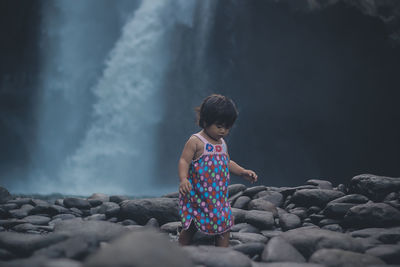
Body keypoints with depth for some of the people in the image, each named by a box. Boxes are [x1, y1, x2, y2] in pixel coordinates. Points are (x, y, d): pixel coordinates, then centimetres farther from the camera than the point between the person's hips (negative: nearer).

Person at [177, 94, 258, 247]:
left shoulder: (222, 144, 13)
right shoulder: (196, 141, -11)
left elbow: (228, 163, 25)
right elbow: (184, 161, -16)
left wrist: (243, 172, 13)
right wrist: (183, 179, -32)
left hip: (218, 196, 7)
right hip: (197, 196, -7)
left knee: (225, 225, 6)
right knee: (190, 228, 3)